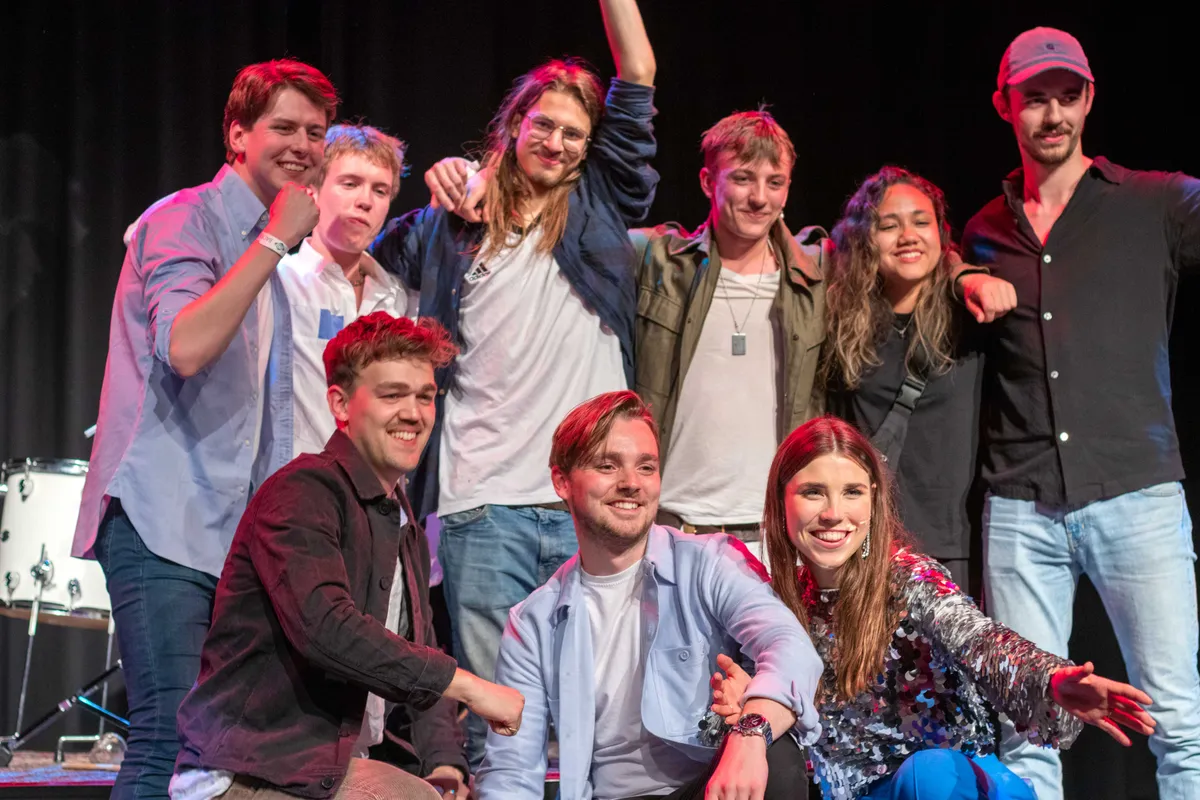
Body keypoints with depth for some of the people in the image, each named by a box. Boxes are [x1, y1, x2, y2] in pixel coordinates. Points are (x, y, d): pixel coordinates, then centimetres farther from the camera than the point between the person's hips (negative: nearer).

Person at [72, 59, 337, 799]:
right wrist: (275, 241, -18)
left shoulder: (270, 257, 20)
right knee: (171, 739, -15)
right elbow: (184, 347, -23)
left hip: (236, 535, 8)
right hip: (165, 523, -8)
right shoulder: (186, 220, -5)